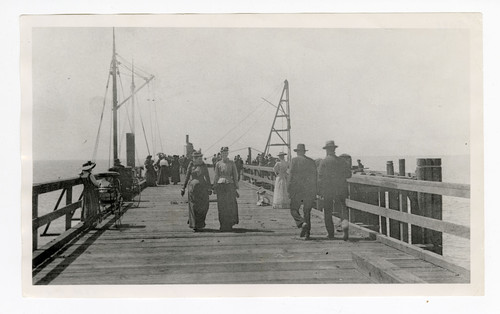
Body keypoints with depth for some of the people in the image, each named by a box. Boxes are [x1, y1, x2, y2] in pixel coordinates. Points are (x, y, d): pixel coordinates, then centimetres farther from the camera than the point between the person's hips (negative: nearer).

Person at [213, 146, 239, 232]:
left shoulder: (231, 163, 4)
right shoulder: (218, 164, 6)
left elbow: (235, 175, 5)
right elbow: (216, 176, 9)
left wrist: (236, 186, 1)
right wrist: (214, 187, 7)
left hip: (230, 185, -1)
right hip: (220, 185, 1)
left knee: (230, 205, -4)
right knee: (222, 206, 1)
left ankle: (229, 225, 6)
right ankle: (223, 225, 10)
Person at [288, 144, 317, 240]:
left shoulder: (295, 160, -2)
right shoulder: (311, 161, 9)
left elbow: (292, 174, -8)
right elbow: (315, 176, 7)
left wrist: (289, 190, -4)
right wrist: (315, 192, 12)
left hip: (298, 189, -4)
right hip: (310, 190, 4)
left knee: (294, 209, 6)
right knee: (307, 212, 11)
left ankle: (303, 224, -19)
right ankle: (307, 233, 8)